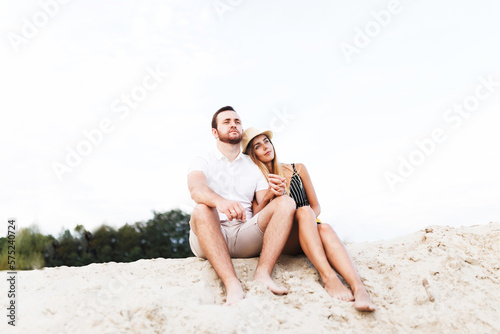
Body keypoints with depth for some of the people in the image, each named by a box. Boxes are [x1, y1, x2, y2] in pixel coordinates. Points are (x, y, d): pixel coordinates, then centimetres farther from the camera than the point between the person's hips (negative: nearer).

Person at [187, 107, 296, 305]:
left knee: (286, 202, -17)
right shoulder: (202, 162, 9)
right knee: (202, 209, -34)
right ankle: (232, 284, -44)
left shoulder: (253, 167, 20)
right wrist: (220, 201, -39)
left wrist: (275, 193, -17)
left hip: (246, 237, 3)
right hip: (209, 238, -2)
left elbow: (265, 205, 8)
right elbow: (196, 189, -15)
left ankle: (262, 274, -32)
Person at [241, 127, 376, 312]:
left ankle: (358, 288, -54)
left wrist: (307, 223, -10)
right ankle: (328, 276, -48)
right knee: (304, 211, -33)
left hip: (307, 236, 2)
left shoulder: (298, 169, 12)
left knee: (324, 229, -34)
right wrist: (268, 196, -20)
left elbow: (316, 206, 11)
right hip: (280, 240, -2)